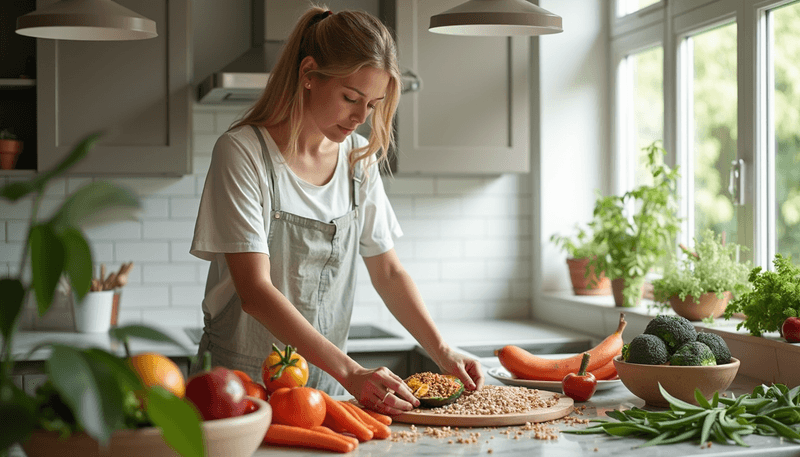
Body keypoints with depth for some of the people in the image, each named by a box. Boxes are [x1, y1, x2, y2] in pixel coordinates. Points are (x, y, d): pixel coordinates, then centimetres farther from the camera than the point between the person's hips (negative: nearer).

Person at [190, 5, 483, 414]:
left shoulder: (360, 158, 7)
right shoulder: (243, 151, -11)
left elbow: (388, 272, 13)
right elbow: (255, 292, -18)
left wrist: (441, 351, -2)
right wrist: (350, 372, -26)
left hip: (325, 379, 4)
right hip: (244, 378, -4)